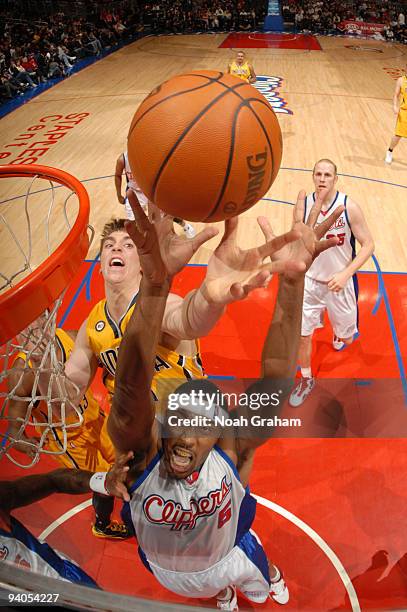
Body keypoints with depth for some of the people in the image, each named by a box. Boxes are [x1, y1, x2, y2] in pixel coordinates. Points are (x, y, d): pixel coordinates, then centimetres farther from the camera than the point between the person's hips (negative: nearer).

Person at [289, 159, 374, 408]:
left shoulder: (349, 207, -16)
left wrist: (346, 274, -26)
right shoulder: (303, 206, -8)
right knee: (302, 335, 2)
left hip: (341, 282, -1)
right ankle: (307, 380, 26)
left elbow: (368, 244, -13)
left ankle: (339, 335, 54)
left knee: (346, 338, 15)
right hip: (310, 281, 2)